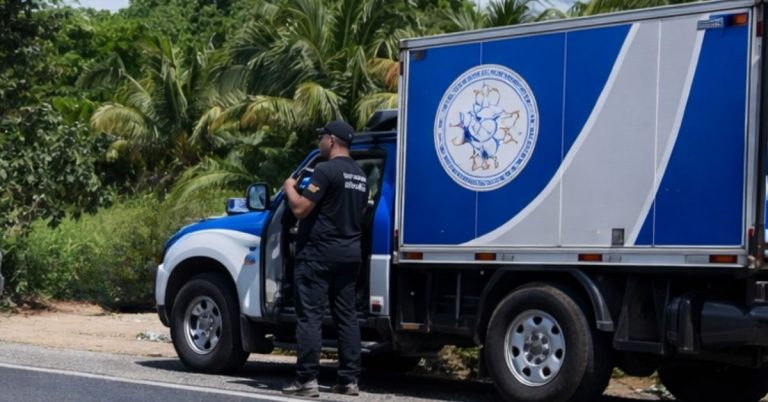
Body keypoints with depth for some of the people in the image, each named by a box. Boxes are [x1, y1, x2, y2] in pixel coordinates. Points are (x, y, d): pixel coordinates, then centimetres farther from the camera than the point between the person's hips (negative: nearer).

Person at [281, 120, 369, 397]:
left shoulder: (326, 170, -13)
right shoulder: (360, 176, 15)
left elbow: (300, 208, -16)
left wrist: (290, 188, 1)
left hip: (319, 253, -8)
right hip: (349, 253, 8)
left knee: (310, 317, -6)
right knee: (346, 316, 9)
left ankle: (307, 380, -8)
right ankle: (349, 379, 9)